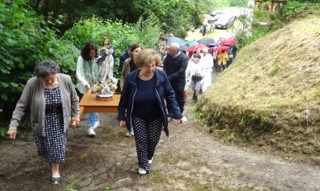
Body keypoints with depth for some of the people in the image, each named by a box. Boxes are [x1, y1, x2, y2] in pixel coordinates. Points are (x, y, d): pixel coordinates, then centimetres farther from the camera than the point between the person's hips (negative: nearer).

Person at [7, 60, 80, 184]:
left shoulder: (65, 80, -20)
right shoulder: (32, 84, -24)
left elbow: (74, 99, -2)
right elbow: (21, 105, -15)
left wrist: (75, 115, 5)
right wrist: (13, 125, -16)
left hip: (59, 121, 1)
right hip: (41, 122, 0)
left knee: (58, 146, 5)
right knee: (44, 147, 12)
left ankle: (55, 168, 29)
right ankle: (51, 160, 45)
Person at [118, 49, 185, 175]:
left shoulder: (161, 76, -18)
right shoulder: (131, 78, -18)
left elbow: (170, 96, -11)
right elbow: (124, 98, -6)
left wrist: (177, 114, -16)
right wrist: (122, 116, -2)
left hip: (156, 117, 1)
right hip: (138, 117, -1)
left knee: (153, 140, 13)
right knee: (141, 140, 3)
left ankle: (149, 157, 44)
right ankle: (143, 164, 25)